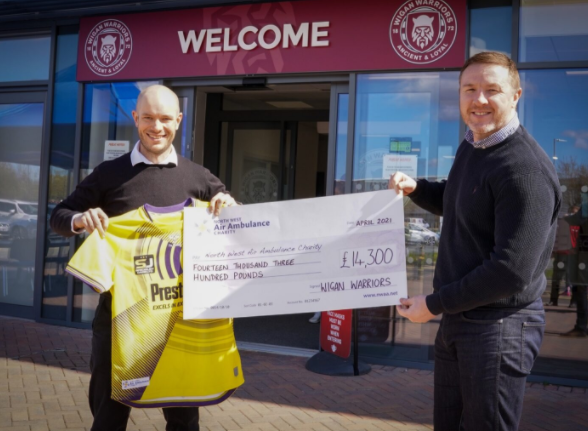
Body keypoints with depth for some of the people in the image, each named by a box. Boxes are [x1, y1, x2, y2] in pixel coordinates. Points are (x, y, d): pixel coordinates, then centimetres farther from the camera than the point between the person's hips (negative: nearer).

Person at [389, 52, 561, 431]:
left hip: (501, 324, -9)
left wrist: (433, 304, -17)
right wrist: (415, 188, 3)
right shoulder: (470, 147, 7)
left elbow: (512, 271, -26)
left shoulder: (525, 169, -22)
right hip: (458, 317, 9)